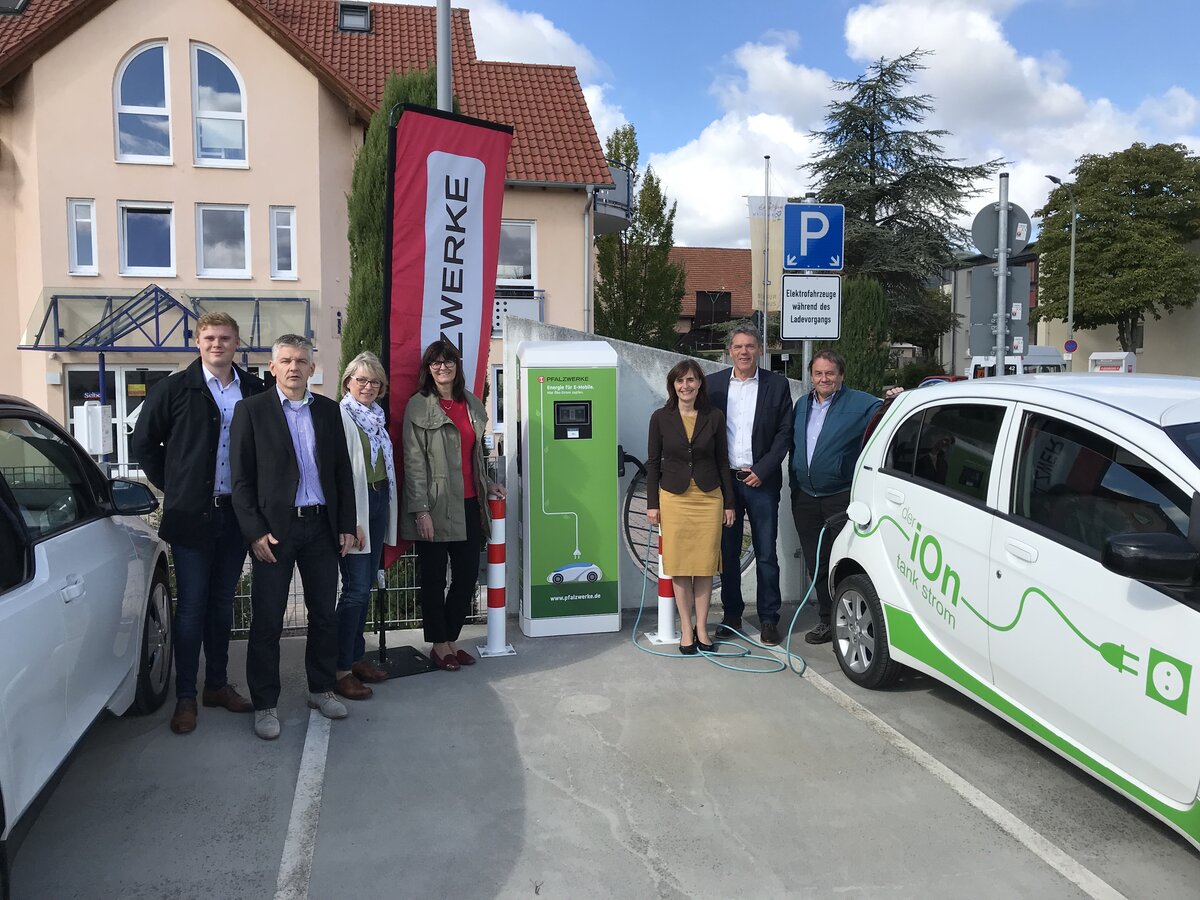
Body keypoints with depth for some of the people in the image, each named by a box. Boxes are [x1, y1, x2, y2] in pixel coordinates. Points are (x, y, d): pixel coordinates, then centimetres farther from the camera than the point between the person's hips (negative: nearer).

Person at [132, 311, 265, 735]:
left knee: (222, 603, 13)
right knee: (191, 606, 3)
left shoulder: (256, 391, 2)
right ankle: (185, 696, 13)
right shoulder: (175, 388, -3)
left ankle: (217, 684, 26)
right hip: (192, 513, -2)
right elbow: (144, 442, 5)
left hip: (237, 513, 2)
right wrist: (171, 486, 3)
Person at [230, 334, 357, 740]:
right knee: (267, 620, 3)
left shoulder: (329, 411, 9)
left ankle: (321, 688, 27)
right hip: (274, 528, -3)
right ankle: (265, 703, 16)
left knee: (325, 613, 11)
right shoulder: (251, 410, -2)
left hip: (321, 526, 4)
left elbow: (343, 471, 11)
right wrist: (255, 531, -11)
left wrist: (347, 524, 5)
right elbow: (241, 478, -4)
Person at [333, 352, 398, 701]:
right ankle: (340, 670, 2)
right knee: (355, 590, -7)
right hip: (353, 506, -7)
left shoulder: (377, 417, 14)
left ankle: (356, 657, 23)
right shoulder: (341, 417, -9)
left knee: (365, 587, 12)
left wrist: (388, 512, 13)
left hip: (379, 504, 8)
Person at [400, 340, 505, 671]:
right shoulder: (418, 406, -6)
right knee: (434, 578, 6)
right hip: (436, 507, -5)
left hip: (468, 504, 6)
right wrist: (421, 510, -14)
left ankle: (450, 639, 25)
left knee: (468, 575, 9)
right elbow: (414, 462, -10)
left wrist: (487, 484, 15)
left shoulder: (472, 404, 12)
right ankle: (439, 645, 19)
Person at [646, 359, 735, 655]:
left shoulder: (714, 417, 1)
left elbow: (722, 461, 5)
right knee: (679, 566, 4)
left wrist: (729, 503, 4)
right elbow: (653, 462, 2)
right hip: (674, 498, 0)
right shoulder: (661, 418, -1)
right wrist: (652, 503, -1)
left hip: (709, 497, 1)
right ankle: (686, 628, 15)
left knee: (705, 565, 4)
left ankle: (701, 627, 17)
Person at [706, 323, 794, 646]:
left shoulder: (777, 385, 2)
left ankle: (768, 618, 13)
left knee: (766, 554, 3)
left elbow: (784, 433, 0)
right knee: (727, 552, 9)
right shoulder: (713, 384, 5)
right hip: (724, 480, 2)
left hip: (761, 481, -1)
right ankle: (731, 615, 21)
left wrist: (762, 470, -8)